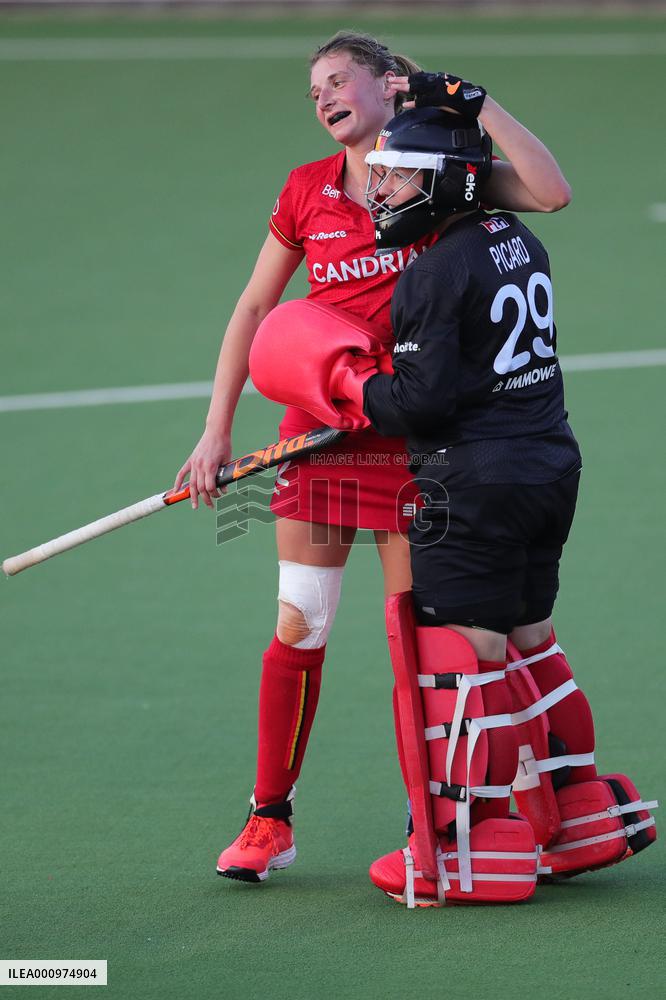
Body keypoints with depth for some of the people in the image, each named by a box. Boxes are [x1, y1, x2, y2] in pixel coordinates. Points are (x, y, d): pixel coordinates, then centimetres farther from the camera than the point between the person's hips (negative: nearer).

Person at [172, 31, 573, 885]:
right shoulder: (306, 191, 5)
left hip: (416, 434, -2)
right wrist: (216, 430, 5)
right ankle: (269, 820, 12)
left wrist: (474, 104, -16)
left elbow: (551, 193, -18)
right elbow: (254, 307, 10)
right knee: (298, 628, 3)